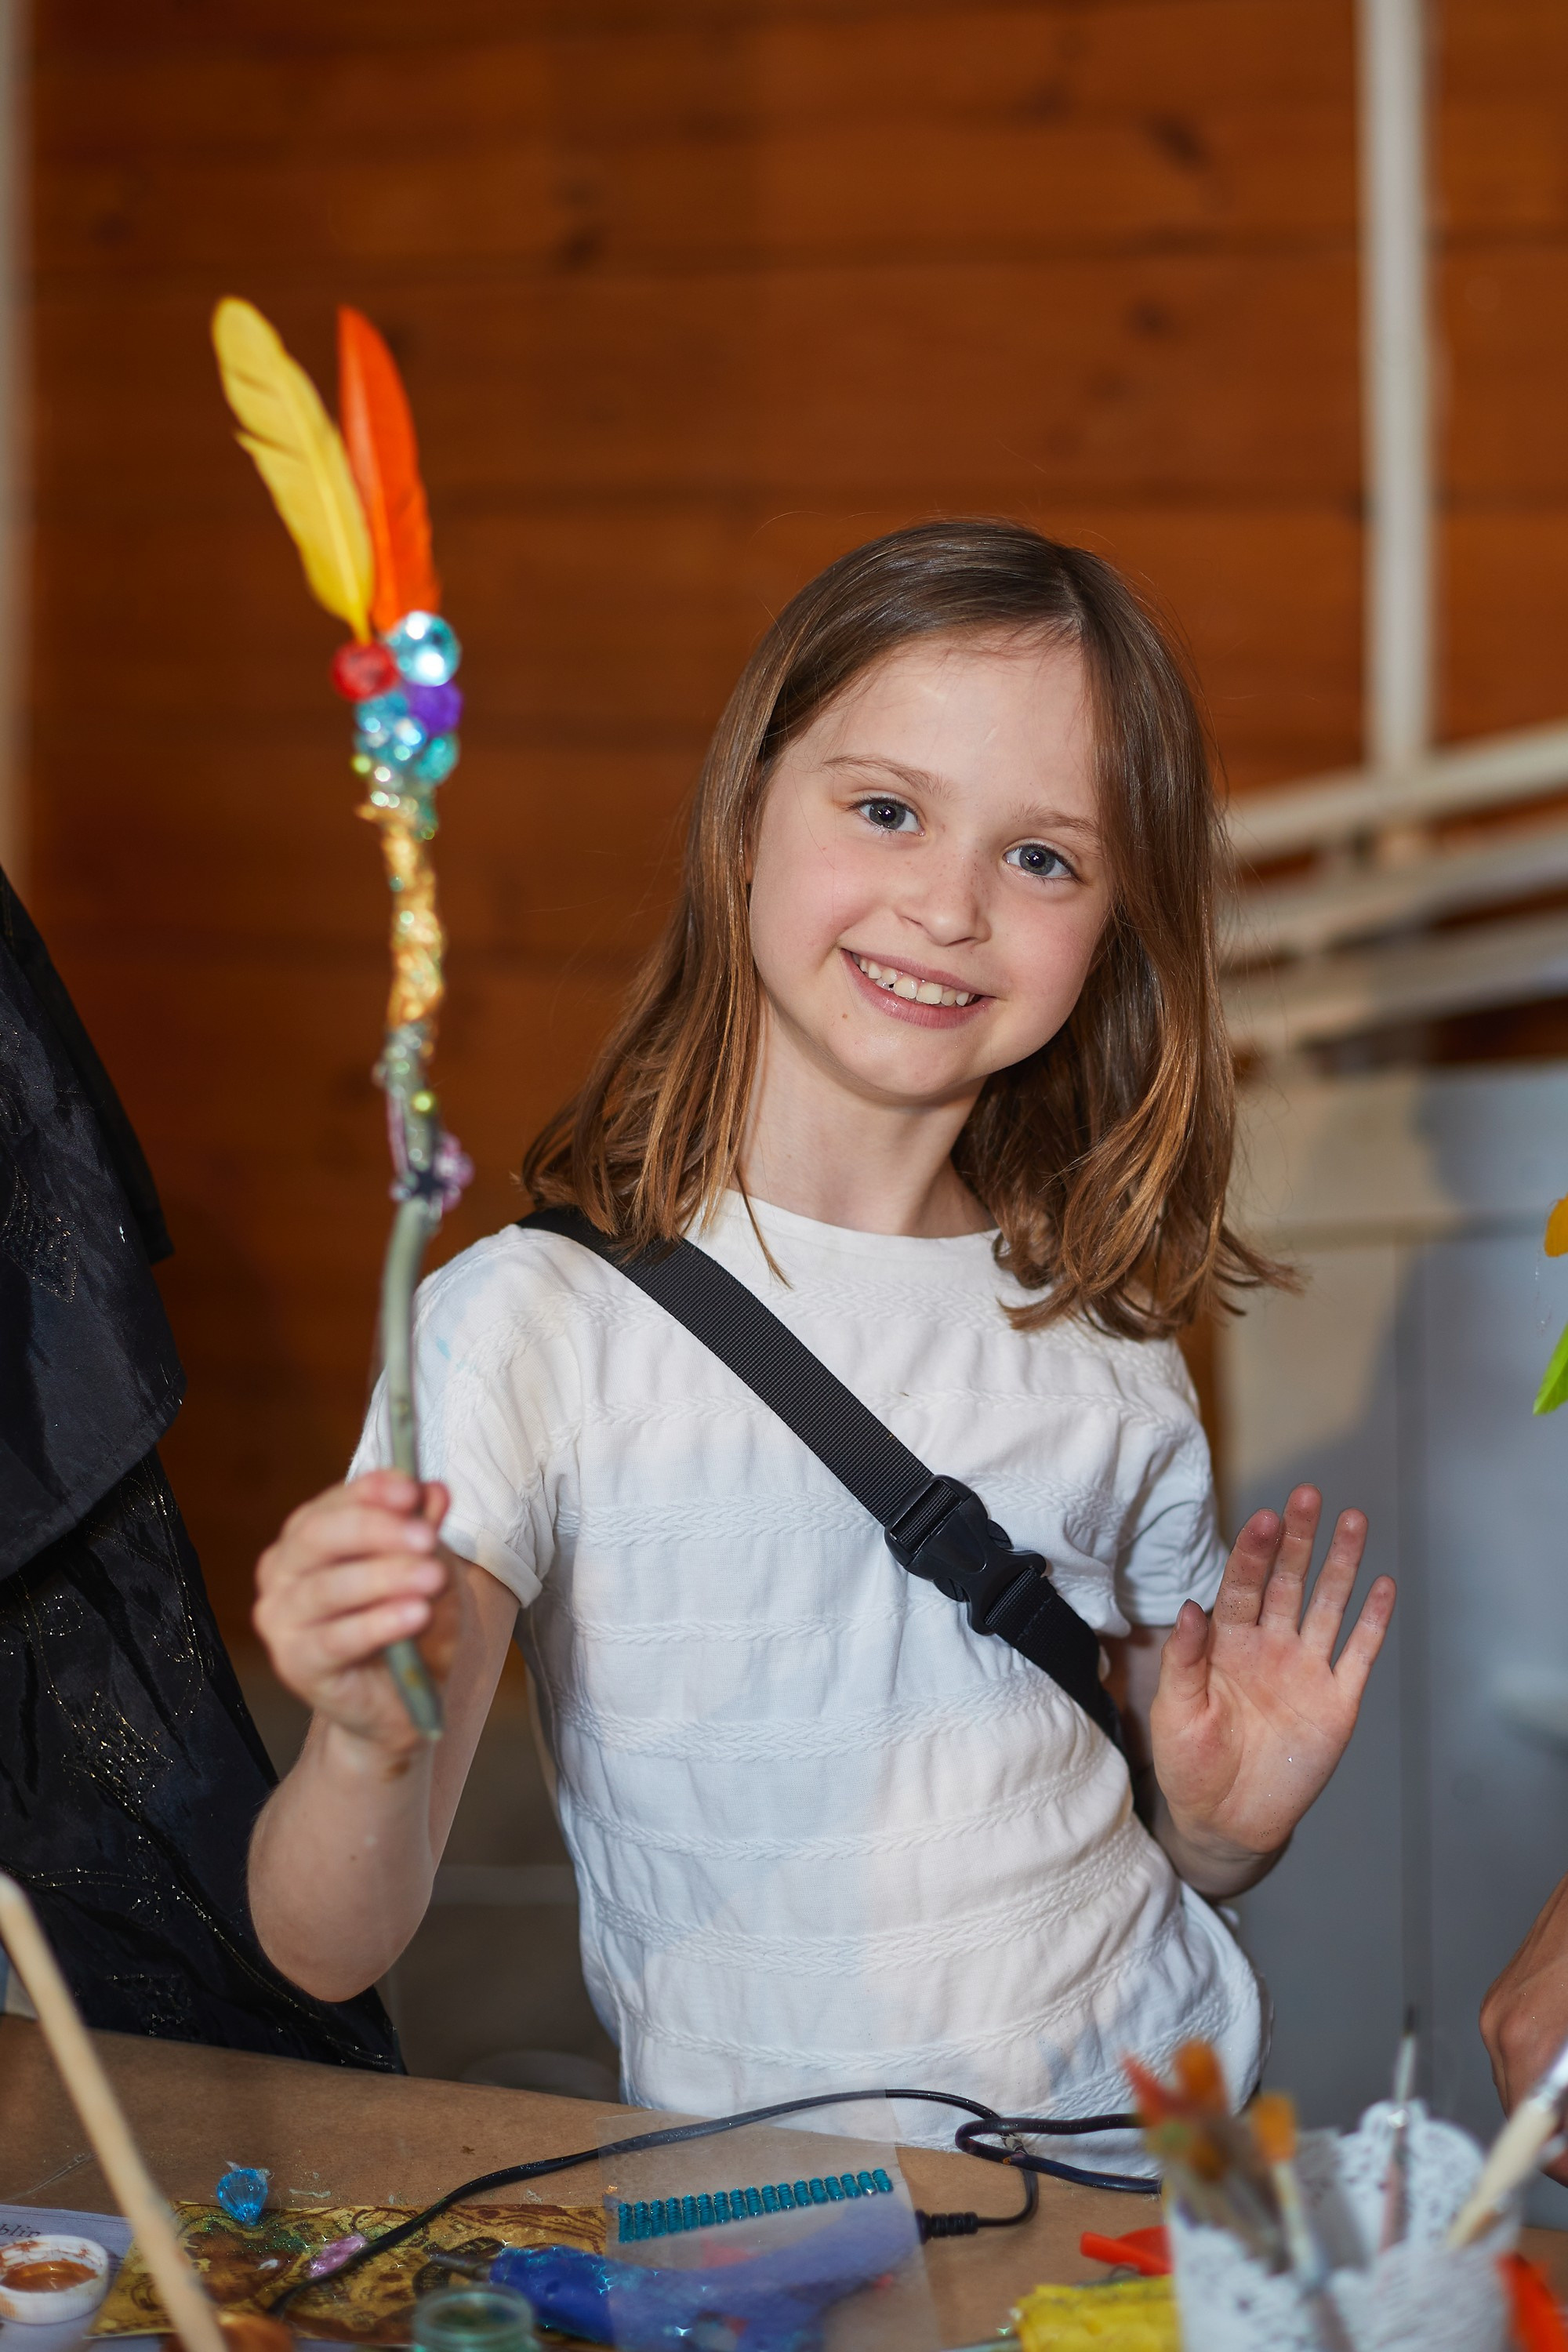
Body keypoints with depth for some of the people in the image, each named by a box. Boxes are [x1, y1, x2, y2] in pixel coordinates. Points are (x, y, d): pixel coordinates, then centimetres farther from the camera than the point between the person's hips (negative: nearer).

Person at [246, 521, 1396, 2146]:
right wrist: (371, 1746, -32)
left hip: (1160, 2150, 2)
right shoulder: (535, 1322, -8)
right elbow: (325, 1949, -12)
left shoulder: (1104, 1343, 5)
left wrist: (1230, 1821, -3)